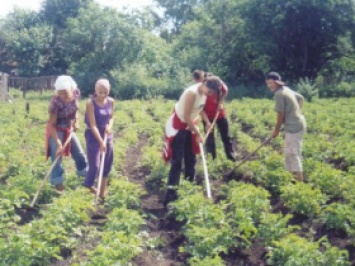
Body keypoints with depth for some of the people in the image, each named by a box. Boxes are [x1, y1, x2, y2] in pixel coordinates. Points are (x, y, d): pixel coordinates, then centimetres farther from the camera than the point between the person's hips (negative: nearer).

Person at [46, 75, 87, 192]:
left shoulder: (76, 93, -17)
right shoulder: (55, 101, -32)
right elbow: (52, 124, -28)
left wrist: (76, 121, -6)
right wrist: (58, 143, -33)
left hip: (69, 129, 6)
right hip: (56, 131, -6)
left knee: (79, 153, 18)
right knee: (57, 156, -2)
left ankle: (84, 172, 41)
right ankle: (58, 182, 14)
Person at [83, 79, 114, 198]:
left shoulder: (110, 101, -3)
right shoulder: (90, 103, -19)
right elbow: (93, 125, -21)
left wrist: (109, 126, -11)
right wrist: (101, 142, -24)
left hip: (107, 135, 5)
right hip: (93, 136, -5)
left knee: (107, 163, 10)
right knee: (94, 165, -2)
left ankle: (103, 190, 25)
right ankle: (89, 184, 26)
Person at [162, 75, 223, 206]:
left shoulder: (204, 92, -4)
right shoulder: (192, 93, -29)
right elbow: (186, 117, -27)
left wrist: (207, 122, 0)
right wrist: (198, 134, -20)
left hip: (189, 126, 8)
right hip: (177, 126, -8)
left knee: (190, 159, 13)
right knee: (177, 161, -13)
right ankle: (170, 194, -14)